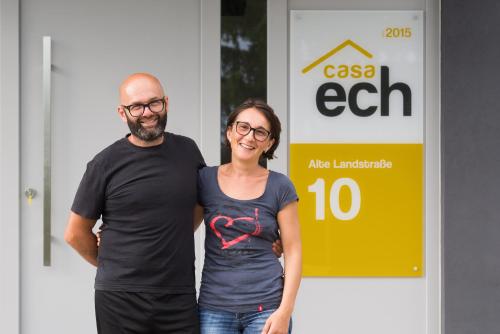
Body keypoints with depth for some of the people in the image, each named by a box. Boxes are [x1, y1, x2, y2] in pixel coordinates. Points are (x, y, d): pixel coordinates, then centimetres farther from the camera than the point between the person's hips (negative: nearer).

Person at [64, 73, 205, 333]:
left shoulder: (187, 151, 6)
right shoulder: (106, 164, -3)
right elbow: (76, 233, 5)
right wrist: (114, 268, 10)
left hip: (180, 296, 2)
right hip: (120, 299, -2)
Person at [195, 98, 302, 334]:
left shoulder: (280, 186, 0)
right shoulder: (205, 179, 3)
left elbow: (293, 251, 0)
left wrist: (285, 310, -8)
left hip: (266, 307, -1)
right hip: (214, 307, 1)